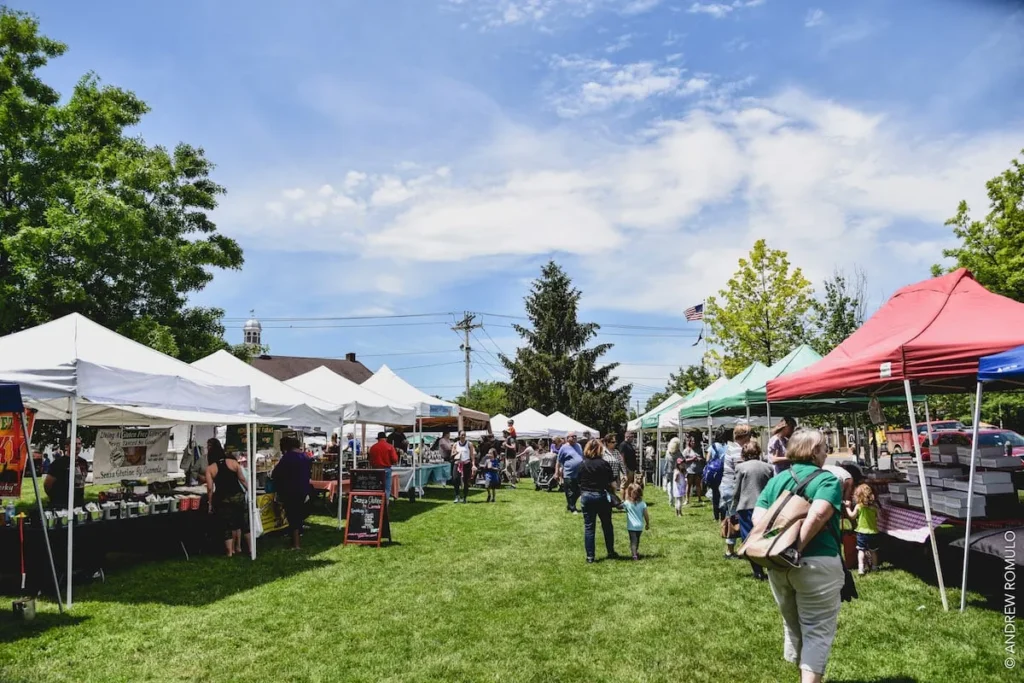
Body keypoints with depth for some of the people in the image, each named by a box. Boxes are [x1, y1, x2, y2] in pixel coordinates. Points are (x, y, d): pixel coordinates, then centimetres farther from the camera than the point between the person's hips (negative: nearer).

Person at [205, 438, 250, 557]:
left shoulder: (210, 468, -4)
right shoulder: (233, 462, 0)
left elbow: (210, 488, -8)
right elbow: (242, 480, 0)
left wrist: (210, 503, 2)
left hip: (222, 500, -2)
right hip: (238, 496, 2)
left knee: (227, 526, 6)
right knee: (238, 522, 17)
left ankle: (230, 551, 7)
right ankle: (238, 547, 21)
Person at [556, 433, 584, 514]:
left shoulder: (578, 446, 12)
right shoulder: (564, 448, -7)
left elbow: (582, 457, 22)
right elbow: (559, 462, -5)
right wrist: (557, 473, -8)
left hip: (579, 474, 7)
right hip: (569, 475, -7)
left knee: (577, 492, 14)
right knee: (570, 493, 0)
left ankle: (570, 506, 30)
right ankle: (572, 509, 12)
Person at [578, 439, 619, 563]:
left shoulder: (581, 465, 0)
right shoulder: (604, 464, -8)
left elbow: (578, 483, 3)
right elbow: (611, 484, -7)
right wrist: (613, 494, 11)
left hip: (586, 497, 2)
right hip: (601, 496, -2)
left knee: (589, 527, 7)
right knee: (607, 525, 15)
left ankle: (590, 557, 8)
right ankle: (611, 553, 25)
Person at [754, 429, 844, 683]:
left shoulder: (776, 480, 10)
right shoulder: (827, 480, -6)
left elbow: (758, 516, 1)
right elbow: (818, 514, -23)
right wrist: (798, 547, -18)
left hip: (777, 564, 6)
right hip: (816, 564, -6)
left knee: (792, 625, 22)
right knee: (817, 631, 4)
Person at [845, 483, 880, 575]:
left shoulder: (858, 506, -11)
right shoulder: (874, 506, -3)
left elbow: (852, 516, 1)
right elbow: (878, 517, 4)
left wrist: (848, 507, 12)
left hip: (862, 532, -3)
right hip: (873, 532, 3)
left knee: (861, 550, -1)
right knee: (873, 551, 18)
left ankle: (861, 568, -13)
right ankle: (874, 567, 30)